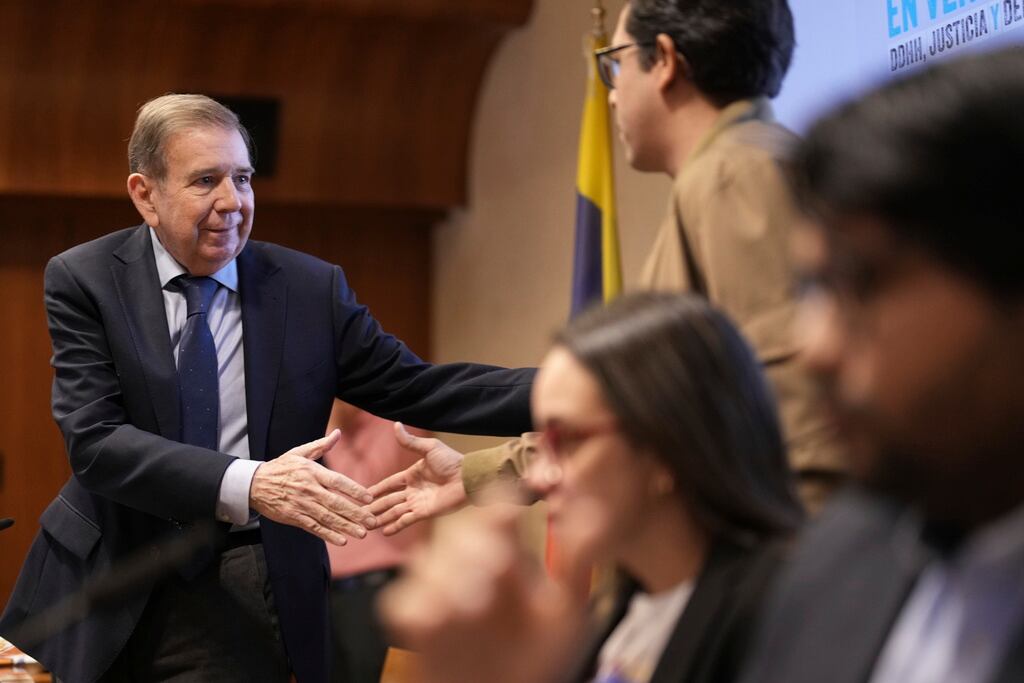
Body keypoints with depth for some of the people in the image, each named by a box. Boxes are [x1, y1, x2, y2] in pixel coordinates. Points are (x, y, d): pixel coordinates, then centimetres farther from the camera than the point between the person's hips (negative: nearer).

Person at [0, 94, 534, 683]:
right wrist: (247, 484, -31)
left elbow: (416, 389, 1)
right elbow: (95, 440, -17)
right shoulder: (84, 281, -5)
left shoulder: (312, 289, 1)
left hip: (246, 593, 1)